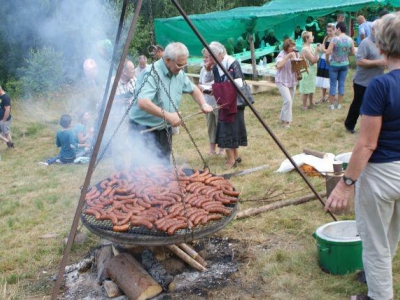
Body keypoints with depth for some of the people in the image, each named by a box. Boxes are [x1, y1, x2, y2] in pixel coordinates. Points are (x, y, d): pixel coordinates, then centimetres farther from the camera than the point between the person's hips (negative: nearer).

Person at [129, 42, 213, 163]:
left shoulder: (179, 74, 2)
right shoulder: (152, 73, -22)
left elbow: (193, 89, 19)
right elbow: (142, 102, -34)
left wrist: (203, 104, 1)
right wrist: (167, 115, -35)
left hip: (164, 128, 8)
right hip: (143, 128, -8)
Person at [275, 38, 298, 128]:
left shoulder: (294, 54, 5)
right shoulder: (281, 55, -16)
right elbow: (278, 66, -34)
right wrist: (288, 56, -34)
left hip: (292, 81, 7)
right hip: (282, 81, -7)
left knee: (289, 101, 11)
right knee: (288, 100, -17)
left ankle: (283, 118, 28)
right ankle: (286, 120, -4)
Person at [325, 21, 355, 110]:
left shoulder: (335, 39, -17)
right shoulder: (350, 39, -3)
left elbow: (327, 52, -20)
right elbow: (353, 52, 5)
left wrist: (327, 60, -2)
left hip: (334, 65, -4)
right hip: (345, 64, 4)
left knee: (333, 85, 5)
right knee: (341, 84, 11)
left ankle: (332, 105, 10)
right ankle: (339, 104, 16)